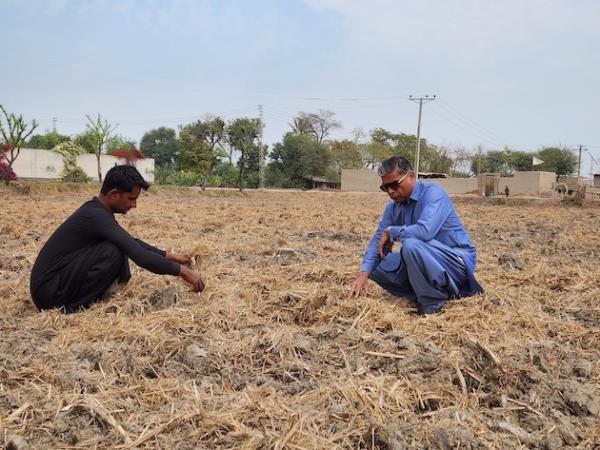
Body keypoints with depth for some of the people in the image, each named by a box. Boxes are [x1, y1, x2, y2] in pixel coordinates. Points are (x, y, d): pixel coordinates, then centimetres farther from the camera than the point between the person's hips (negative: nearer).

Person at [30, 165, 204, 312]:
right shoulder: (96, 216, -22)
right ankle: (75, 306, -10)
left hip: (58, 282, 9)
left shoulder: (97, 211, 7)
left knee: (121, 246, 9)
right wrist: (181, 270, -18)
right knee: (113, 251, -23)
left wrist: (168, 256, 20)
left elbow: (132, 242, 22)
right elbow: (140, 256, -28)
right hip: (48, 292, -9)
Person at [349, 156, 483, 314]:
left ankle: (434, 301, -14)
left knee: (411, 244, -34)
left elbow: (425, 231, -36)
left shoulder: (433, 193, -19)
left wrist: (391, 232, -20)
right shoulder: (393, 207, 3)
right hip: (426, 261, 8)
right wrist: (363, 273, -13)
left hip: (457, 262, -8)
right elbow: (378, 240, 1)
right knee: (377, 265, 3)